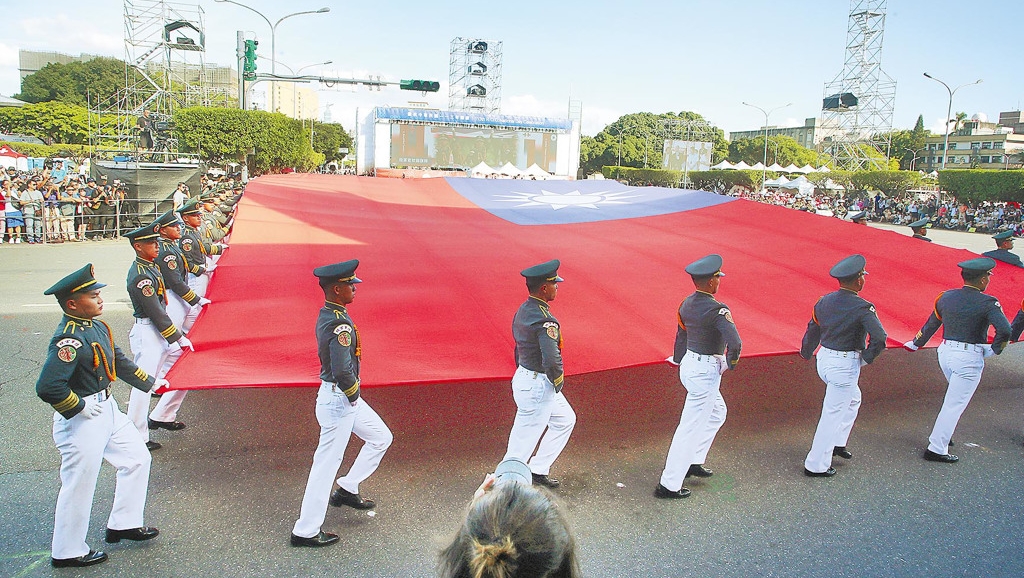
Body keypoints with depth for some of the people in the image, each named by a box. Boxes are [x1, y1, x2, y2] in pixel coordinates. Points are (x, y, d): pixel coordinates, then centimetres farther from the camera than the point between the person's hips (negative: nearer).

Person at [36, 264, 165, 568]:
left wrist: (150, 382, 25)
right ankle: (67, 552, 24)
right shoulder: (68, 340, -25)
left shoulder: (97, 326, 4)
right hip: (82, 418, -10)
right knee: (79, 486, 5)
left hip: (108, 408, 10)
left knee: (137, 458, 17)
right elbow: (48, 387, -33)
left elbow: (119, 361, 19)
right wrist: (78, 409, -19)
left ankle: (123, 524, 32)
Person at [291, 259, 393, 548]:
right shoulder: (340, 324, -25)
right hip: (339, 400, -10)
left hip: (344, 397, 10)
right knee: (327, 464, 2)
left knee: (381, 437, 21)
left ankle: (347, 489, 30)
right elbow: (343, 370, -35)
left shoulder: (327, 316, 6)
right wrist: (354, 393, -15)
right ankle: (305, 532, 15)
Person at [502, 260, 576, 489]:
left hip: (523, 377, 10)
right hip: (539, 386, -10)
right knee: (525, 439, 4)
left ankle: (538, 470, 30)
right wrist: (558, 382, -14)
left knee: (565, 420, 24)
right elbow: (552, 360, -33)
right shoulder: (544, 320, -25)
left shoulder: (523, 310, 5)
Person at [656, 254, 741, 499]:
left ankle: (693, 461, 33)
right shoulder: (717, 310, -22)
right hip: (706, 372, -9)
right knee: (691, 428, -1)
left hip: (688, 364, 9)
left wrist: (680, 363, 27)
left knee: (717, 413, 28)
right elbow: (735, 343, -32)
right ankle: (669, 485, 5)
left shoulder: (686, 304, 2)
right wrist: (731, 363, -11)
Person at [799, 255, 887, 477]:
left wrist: (806, 354, 25)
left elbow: (812, 330, 11)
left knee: (853, 399, 30)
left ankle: (837, 442, 33)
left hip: (824, 359, 7)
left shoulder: (824, 301, 2)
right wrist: (865, 358, -9)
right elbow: (879, 338, -25)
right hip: (845, 365, -7)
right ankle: (816, 465, 8)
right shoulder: (862, 307, -17)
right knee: (833, 414, 1)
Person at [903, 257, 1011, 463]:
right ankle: (936, 449, 3)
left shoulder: (945, 297, 5)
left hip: (945, 352, 7)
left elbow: (931, 325, 15)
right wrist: (995, 350, -6)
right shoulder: (987, 303, -12)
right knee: (955, 404, 0)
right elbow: (1005, 330, -23)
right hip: (969, 358, -7)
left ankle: (942, 436, 30)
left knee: (956, 397, 27)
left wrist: (915, 344, 27)